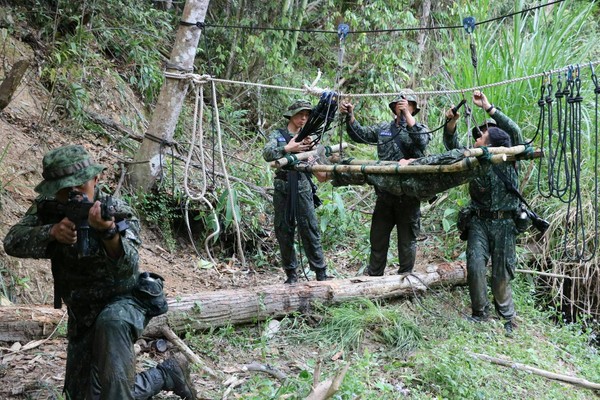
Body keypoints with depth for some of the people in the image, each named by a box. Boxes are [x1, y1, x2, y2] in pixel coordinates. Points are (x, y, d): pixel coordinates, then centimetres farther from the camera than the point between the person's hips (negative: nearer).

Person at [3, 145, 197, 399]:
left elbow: (127, 268, -34)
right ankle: (166, 375, 24)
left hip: (123, 303, -5)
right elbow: (13, 242, -19)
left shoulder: (117, 211, -18)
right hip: (82, 317, 5)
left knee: (111, 322, -39)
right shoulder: (47, 209, -5)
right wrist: (51, 232, -37)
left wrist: (108, 232, -53)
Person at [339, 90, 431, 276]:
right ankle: (373, 276, 20)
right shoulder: (383, 128, 15)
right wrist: (350, 116, -1)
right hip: (385, 193, 4)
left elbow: (421, 141, -19)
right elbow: (359, 134, 14)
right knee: (378, 238, 10)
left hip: (408, 195, -4)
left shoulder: (419, 128, 3)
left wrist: (407, 114, -21)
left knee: (407, 239, 5)